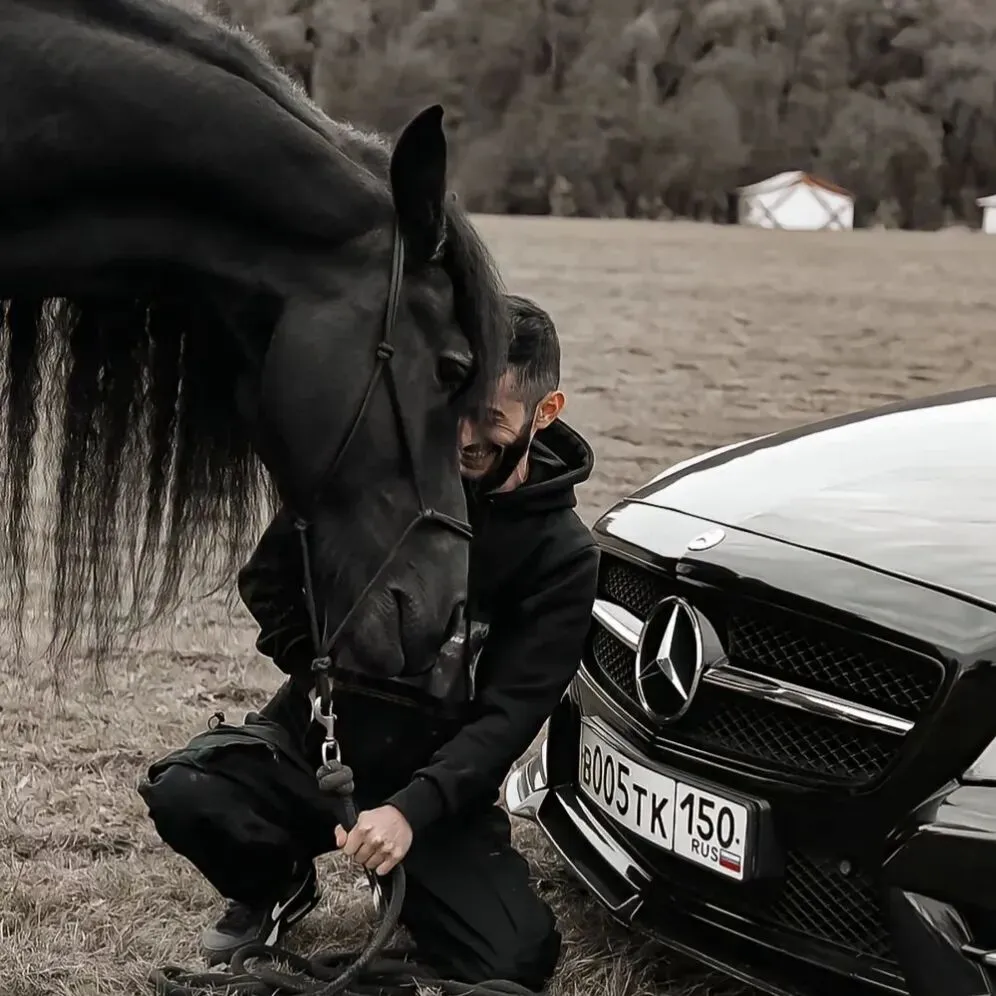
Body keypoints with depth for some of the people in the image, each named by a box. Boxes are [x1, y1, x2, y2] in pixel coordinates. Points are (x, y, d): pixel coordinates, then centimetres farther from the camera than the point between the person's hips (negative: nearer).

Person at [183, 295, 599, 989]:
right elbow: (270, 576, 6)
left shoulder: (562, 556, -11)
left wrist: (411, 809, -32)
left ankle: (408, 883, 15)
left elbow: (510, 715, -18)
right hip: (322, 726, 2)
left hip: (432, 770, -1)